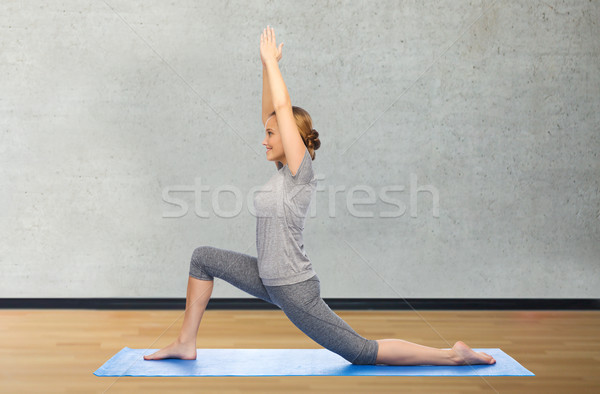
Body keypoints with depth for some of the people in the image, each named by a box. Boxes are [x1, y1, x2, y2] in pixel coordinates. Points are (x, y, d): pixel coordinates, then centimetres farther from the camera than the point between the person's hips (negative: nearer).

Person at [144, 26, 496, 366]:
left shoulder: (301, 171, -15)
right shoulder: (285, 170, 7)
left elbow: (284, 109, -20)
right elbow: (272, 112, 10)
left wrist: (271, 60, -10)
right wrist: (266, 64, 5)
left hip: (294, 289, -9)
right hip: (269, 280, 9)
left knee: (363, 353, -2)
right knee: (203, 257, 9)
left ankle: (451, 355, 9)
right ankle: (186, 344, 14)